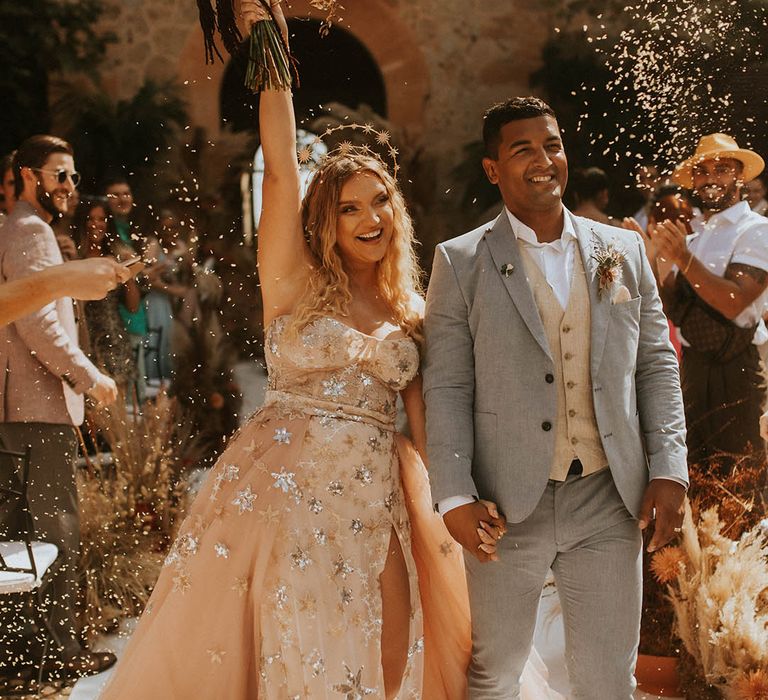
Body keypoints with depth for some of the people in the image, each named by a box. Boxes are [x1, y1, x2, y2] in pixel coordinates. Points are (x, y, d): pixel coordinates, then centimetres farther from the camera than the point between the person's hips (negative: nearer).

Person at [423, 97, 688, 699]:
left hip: (609, 499, 2)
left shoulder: (623, 250, 8)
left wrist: (669, 468, 0)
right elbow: (446, 388, -3)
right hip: (508, 505, -2)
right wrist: (455, 495, -10)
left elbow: (657, 364, 10)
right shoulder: (462, 262, 0)